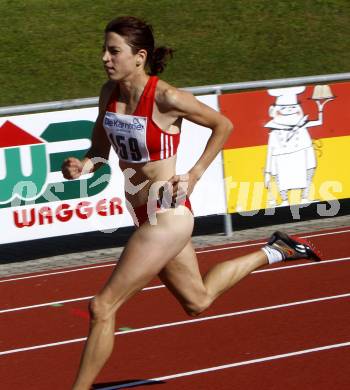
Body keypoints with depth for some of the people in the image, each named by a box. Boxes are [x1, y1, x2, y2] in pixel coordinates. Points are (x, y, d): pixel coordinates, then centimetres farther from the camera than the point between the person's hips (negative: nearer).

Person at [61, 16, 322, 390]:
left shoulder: (166, 98, -20)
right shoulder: (109, 93, -2)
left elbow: (223, 125, -6)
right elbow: (100, 148, 10)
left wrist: (194, 175, -8)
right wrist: (83, 165, -11)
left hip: (167, 216, -9)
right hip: (144, 215, 9)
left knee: (103, 306, -10)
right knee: (198, 300, 27)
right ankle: (272, 252, 41)